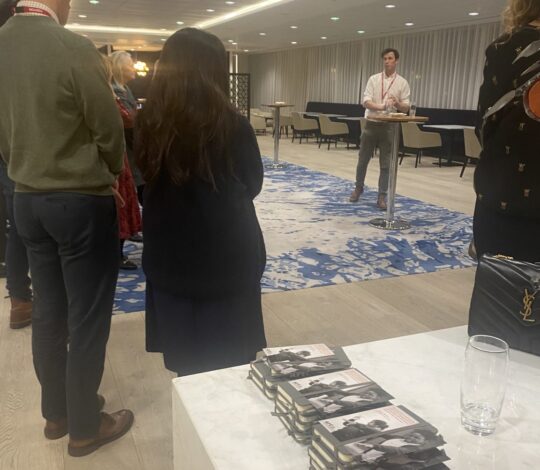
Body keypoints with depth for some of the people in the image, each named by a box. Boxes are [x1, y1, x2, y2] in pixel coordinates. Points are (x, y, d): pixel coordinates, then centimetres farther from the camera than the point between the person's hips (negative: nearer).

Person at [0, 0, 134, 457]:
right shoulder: (74, 47, -18)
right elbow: (109, 129, -12)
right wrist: (111, 174, 8)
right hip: (82, 201, -7)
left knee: (48, 312, 17)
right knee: (87, 319, 6)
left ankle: (56, 412, 34)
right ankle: (85, 426, 21)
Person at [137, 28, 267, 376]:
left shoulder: (150, 121, -7)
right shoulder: (232, 125, -17)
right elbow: (252, 186, -1)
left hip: (167, 256, 4)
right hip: (226, 257, -3)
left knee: (184, 358, 20)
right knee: (227, 360, 16)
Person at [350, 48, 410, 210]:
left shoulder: (402, 83, 1)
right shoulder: (373, 79, 2)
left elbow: (406, 108, -2)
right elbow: (365, 102, -9)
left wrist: (397, 104, -25)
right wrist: (381, 107, -27)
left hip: (389, 126, -1)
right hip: (371, 124, 1)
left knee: (385, 164, 1)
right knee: (363, 160, 10)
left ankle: (382, 197, 8)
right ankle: (358, 188, 30)